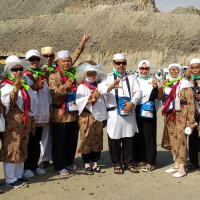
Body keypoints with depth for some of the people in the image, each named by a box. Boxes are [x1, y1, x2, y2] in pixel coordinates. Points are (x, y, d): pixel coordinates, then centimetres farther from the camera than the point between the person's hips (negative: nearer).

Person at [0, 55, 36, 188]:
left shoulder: (25, 84, 14)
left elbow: (31, 101, 21)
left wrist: (32, 120, 19)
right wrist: (15, 89, -38)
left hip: (25, 120, 8)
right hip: (13, 121, -8)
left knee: (22, 148, 13)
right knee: (11, 148, -4)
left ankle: (18, 175, 24)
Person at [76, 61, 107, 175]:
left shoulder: (99, 87, 14)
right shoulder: (82, 87, -2)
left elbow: (102, 102, 16)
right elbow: (78, 101, -16)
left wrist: (104, 117, 13)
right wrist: (93, 96, -16)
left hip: (98, 117, 5)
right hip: (86, 117, -5)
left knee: (98, 141, 7)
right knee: (86, 140, -2)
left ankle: (95, 164, 17)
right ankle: (87, 165, 8)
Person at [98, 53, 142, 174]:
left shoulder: (131, 77, 15)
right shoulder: (109, 78, 5)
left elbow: (138, 91, 5)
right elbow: (100, 89, -13)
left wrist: (132, 102, -13)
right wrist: (111, 86, -34)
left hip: (129, 112, 2)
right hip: (114, 113, -2)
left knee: (129, 138, 7)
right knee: (114, 139, 2)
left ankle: (129, 163, 19)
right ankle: (117, 164, 15)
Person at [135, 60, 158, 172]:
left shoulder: (153, 81, 1)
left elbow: (153, 97, -10)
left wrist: (155, 88, -27)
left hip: (148, 112, -3)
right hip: (136, 111, 3)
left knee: (149, 136, -1)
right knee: (138, 136, 7)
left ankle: (150, 162, 4)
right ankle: (141, 159, 19)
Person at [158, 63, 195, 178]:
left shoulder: (185, 84, -4)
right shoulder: (166, 84, 13)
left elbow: (191, 103, -8)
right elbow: (160, 97, 6)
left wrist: (191, 120, -14)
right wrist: (160, 89, -14)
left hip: (181, 114, -5)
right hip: (169, 115, 6)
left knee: (180, 139, -8)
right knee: (172, 140, 9)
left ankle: (182, 168, -3)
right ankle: (177, 165, 20)